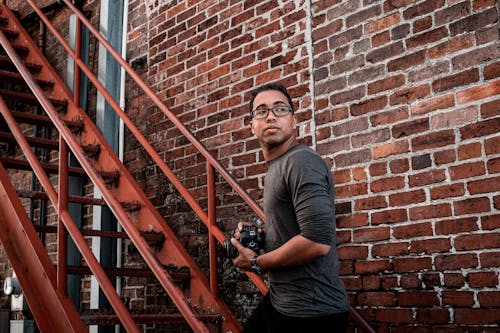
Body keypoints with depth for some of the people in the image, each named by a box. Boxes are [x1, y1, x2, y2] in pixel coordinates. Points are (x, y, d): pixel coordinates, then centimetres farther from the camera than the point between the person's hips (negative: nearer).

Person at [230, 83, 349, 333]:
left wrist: (257, 262, -14)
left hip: (309, 312, -9)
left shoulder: (301, 162, -18)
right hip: (281, 300, 9)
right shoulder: (276, 167, 11)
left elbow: (317, 241, -27)